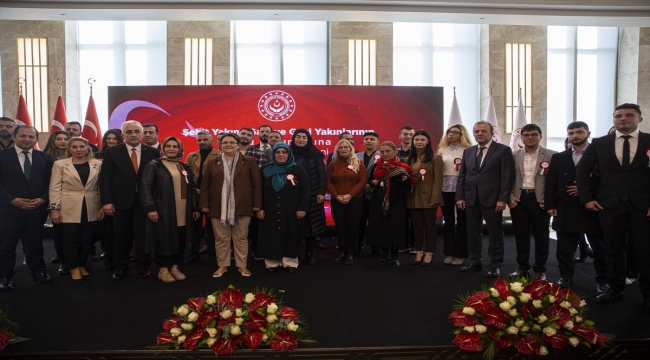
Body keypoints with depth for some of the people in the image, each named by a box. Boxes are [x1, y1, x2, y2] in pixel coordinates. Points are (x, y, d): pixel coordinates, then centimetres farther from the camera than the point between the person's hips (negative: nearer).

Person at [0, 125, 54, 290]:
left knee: (35, 243, 12)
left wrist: (43, 199, -10)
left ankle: (38, 272, 25)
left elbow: (50, 183, 6)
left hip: (37, 208, 2)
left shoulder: (45, 158, 7)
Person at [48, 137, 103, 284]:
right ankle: (74, 268, 19)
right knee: (71, 240, 5)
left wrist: (103, 206, 3)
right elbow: (55, 188, -3)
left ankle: (82, 266, 25)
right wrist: (54, 208, -9)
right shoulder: (60, 164, 1)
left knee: (86, 240, 10)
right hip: (69, 209, -2)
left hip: (91, 209, 2)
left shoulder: (97, 164, 6)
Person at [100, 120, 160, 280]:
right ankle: (120, 267, 25)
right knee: (121, 236, 10)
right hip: (120, 201, 0)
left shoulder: (153, 152, 2)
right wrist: (107, 201, -7)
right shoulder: (112, 151, 1)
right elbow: (105, 178, 0)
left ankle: (143, 266, 22)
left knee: (143, 235, 7)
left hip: (144, 201, 0)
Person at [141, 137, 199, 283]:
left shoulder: (185, 167, 14)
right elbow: (146, 188, -9)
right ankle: (163, 270, 12)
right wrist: (150, 208, -17)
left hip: (183, 212, 5)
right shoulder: (154, 165, -3)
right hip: (163, 211, -5)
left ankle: (175, 268, 20)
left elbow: (192, 189, 16)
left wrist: (195, 208, 13)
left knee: (180, 240, 8)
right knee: (164, 240, 1)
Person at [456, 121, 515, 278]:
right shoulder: (467, 152, 14)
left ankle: (495, 265, 15)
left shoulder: (503, 150, -1)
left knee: (495, 234, 5)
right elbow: (461, 176, 12)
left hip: (492, 199, -4)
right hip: (471, 199, 5)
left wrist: (502, 199, -13)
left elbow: (507, 176, -7)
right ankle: (476, 261, 23)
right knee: (473, 233, 10)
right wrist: (460, 197, 3)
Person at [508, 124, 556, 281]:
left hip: (540, 200, -2)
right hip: (519, 199, 2)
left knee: (541, 236, 7)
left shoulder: (551, 155, -1)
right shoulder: (514, 155, 7)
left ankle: (540, 270, 18)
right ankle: (523, 268, 20)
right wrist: (510, 197, -3)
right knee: (521, 236, 8)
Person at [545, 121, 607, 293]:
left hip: (592, 208, -3)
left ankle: (602, 280, 20)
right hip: (565, 209, 3)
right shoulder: (558, 158, 13)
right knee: (564, 247, 7)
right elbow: (550, 183, 8)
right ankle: (566, 277, 20)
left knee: (599, 247, 7)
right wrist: (550, 205, -1)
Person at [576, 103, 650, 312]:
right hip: (610, 205, 1)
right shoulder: (599, 143, 6)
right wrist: (586, 198, 0)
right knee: (613, 250, 10)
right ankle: (615, 289, 23)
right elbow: (582, 171, 8)